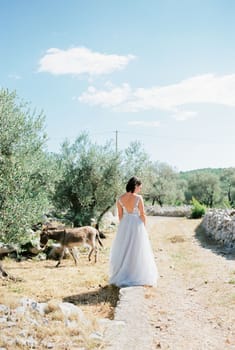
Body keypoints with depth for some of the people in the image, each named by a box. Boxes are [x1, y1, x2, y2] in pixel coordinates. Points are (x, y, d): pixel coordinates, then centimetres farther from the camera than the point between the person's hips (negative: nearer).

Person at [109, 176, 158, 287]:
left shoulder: (120, 198, -4)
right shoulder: (138, 198, -15)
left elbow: (120, 215, 4)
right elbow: (143, 215, -10)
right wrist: (144, 227, 6)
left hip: (124, 225, 4)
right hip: (137, 225, -3)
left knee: (123, 251, 14)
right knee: (137, 252, 7)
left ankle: (121, 277, 21)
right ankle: (138, 277, 13)